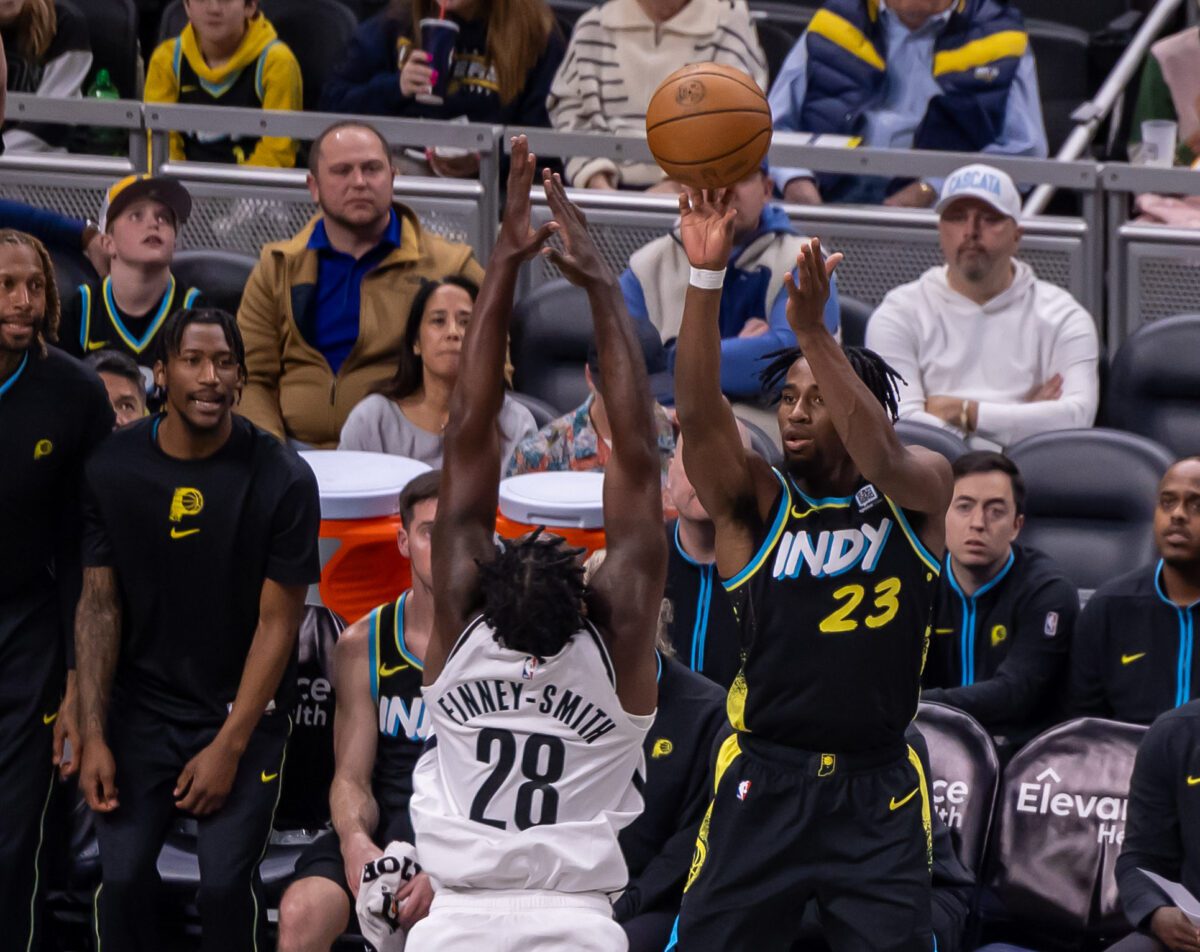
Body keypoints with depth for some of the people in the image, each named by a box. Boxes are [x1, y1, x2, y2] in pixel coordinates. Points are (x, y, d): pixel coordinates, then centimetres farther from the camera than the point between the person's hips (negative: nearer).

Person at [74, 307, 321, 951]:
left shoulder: (283, 481, -11)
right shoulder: (112, 469, -4)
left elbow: (277, 621, -9)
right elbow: (99, 605, -2)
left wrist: (230, 748, -11)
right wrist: (93, 736, -8)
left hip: (243, 710, -2)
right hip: (142, 705, 2)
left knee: (226, 885, -13)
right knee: (122, 878, -8)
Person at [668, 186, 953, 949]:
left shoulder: (920, 491, -1)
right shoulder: (756, 503, -1)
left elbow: (883, 460, -24)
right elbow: (699, 417, -18)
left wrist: (814, 331, -36)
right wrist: (706, 277, -31)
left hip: (879, 790, 0)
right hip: (764, 781, 0)